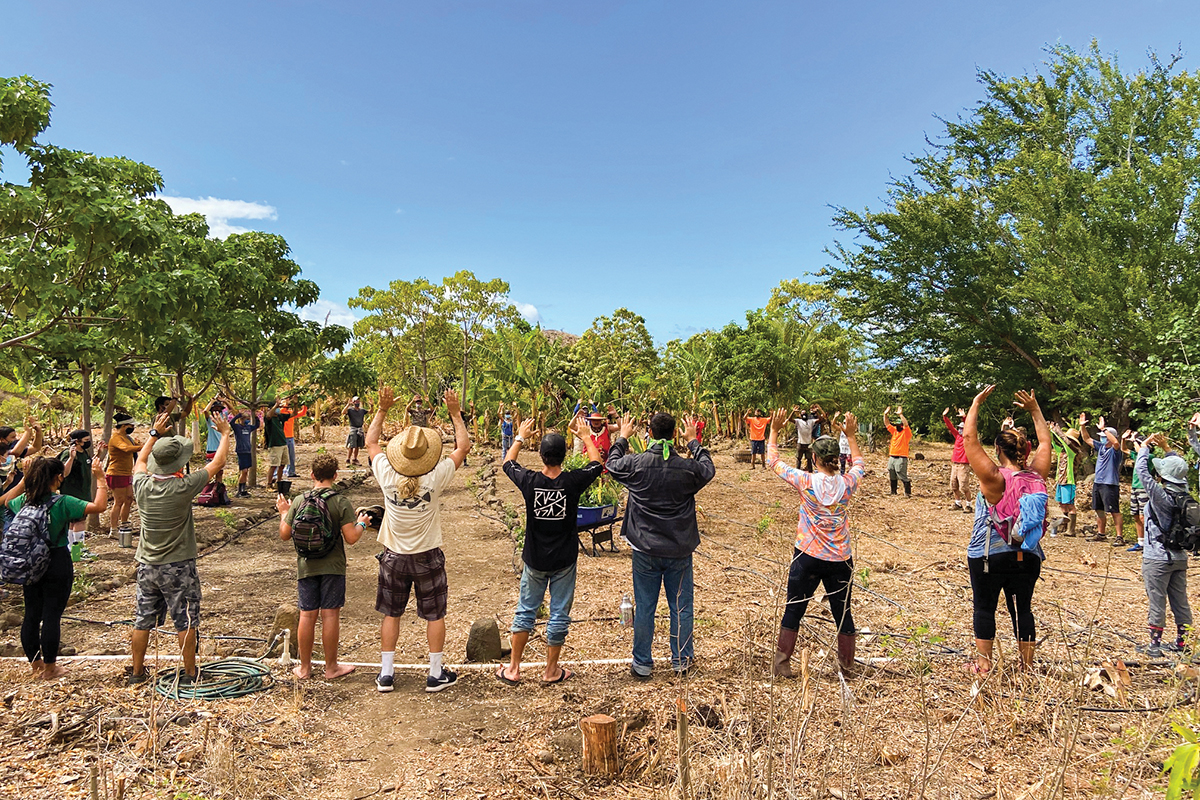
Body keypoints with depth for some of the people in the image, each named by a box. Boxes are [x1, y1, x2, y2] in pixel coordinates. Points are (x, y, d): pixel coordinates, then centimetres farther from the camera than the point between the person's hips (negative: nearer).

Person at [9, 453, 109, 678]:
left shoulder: (24, 500, -1)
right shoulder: (62, 503, -19)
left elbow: (7, 501, 24)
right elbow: (99, 506, -25)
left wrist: (26, 477, 27)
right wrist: (100, 478, -18)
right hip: (57, 564, -6)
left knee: (31, 615, 16)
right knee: (52, 616, 3)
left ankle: (35, 663, 30)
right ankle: (50, 668, 14)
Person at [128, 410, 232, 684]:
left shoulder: (142, 485, -7)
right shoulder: (183, 487, -21)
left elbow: (140, 461, 17)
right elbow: (217, 462, -8)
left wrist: (155, 434, 26)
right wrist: (226, 433, 6)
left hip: (147, 565, 5)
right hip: (178, 567, -5)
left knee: (143, 620, 15)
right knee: (186, 622, 6)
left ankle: (137, 673, 27)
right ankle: (190, 673, 15)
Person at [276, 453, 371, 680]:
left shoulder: (299, 502, -1)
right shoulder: (341, 502, -11)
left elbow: (285, 535, 4)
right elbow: (351, 538, -15)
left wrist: (284, 513, 20)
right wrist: (362, 524, 4)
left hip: (306, 566, 3)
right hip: (332, 567, -3)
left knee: (307, 615, 10)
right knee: (330, 615, 4)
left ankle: (304, 667, 22)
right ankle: (331, 667, 14)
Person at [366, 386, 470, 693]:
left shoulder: (387, 475, -17)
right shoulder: (435, 477, -23)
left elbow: (371, 441, 1)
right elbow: (464, 447, -9)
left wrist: (383, 409, 2)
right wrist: (455, 413, -3)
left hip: (393, 556, 2)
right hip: (428, 558, -2)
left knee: (391, 614, 16)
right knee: (435, 615, 12)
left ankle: (385, 674, 23)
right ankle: (436, 674, 20)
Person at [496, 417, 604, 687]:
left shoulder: (529, 481, -15)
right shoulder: (573, 481, -17)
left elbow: (508, 462, 7)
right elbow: (597, 463, 4)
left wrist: (520, 437, 20)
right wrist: (585, 436, 15)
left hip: (535, 559, 1)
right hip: (564, 560, -1)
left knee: (525, 611, 15)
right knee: (559, 614, 12)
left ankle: (513, 669, 24)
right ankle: (551, 671, 23)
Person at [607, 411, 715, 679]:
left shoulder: (635, 463, -13)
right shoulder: (687, 468, -12)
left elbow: (612, 464, 10)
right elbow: (708, 469, 11)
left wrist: (622, 438, 23)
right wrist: (693, 441, 22)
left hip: (645, 551, 0)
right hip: (679, 551, 0)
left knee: (644, 607, 11)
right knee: (681, 607, 14)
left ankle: (642, 664, 22)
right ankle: (682, 661, 28)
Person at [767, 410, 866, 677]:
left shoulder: (806, 482, -14)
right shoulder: (847, 484, -7)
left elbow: (773, 462, -2)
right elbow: (859, 464, 17)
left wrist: (774, 430, 4)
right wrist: (850, 436, 22)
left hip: (808, 557, -2)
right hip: (840, 560, 2)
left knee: (793, 610, 9)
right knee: (843, 613, 16)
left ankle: (782, 664, 14)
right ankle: (847, 664, 29)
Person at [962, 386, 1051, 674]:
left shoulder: (994, 478, -18)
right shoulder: (1037, 477, -5)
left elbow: (969, 438, -17)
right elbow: (1045, 442, 13)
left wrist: (976, 404, -9)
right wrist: (1035, 410, 19)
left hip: (988, 556, -4)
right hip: (1028, 557, 4)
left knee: (984, 607, 8)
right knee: (1022, 608, 13)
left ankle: (983, 663, 16)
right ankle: (1027, 665, 22)